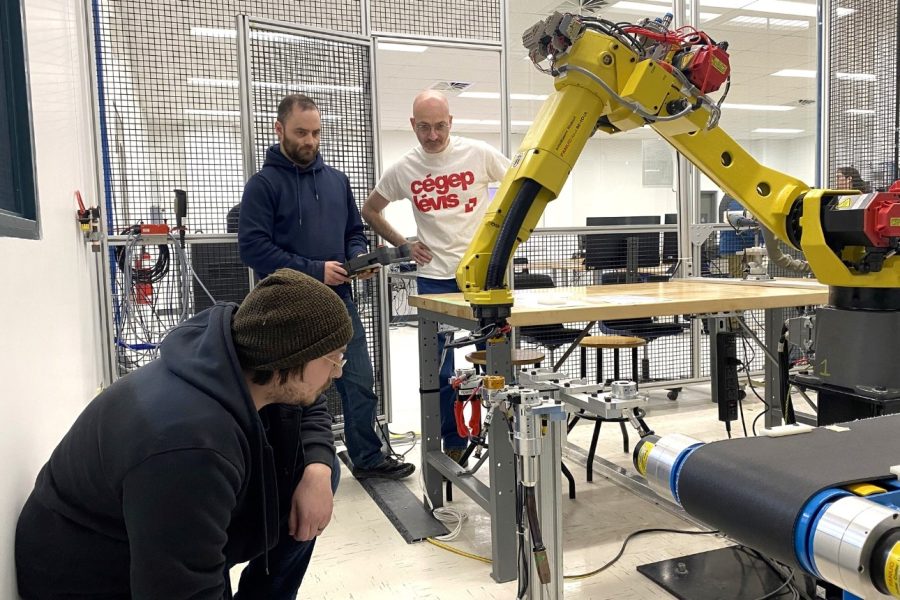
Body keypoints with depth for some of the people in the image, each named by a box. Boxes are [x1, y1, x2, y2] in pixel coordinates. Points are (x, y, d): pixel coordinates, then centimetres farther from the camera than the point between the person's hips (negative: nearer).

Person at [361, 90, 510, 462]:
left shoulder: (478, 153, -4)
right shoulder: (403, 169, 1)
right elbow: (370, 210, 15)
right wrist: (402, 244, 5)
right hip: (434, 277, 2)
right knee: (440, 369, 6)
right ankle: (453, 444, 22)